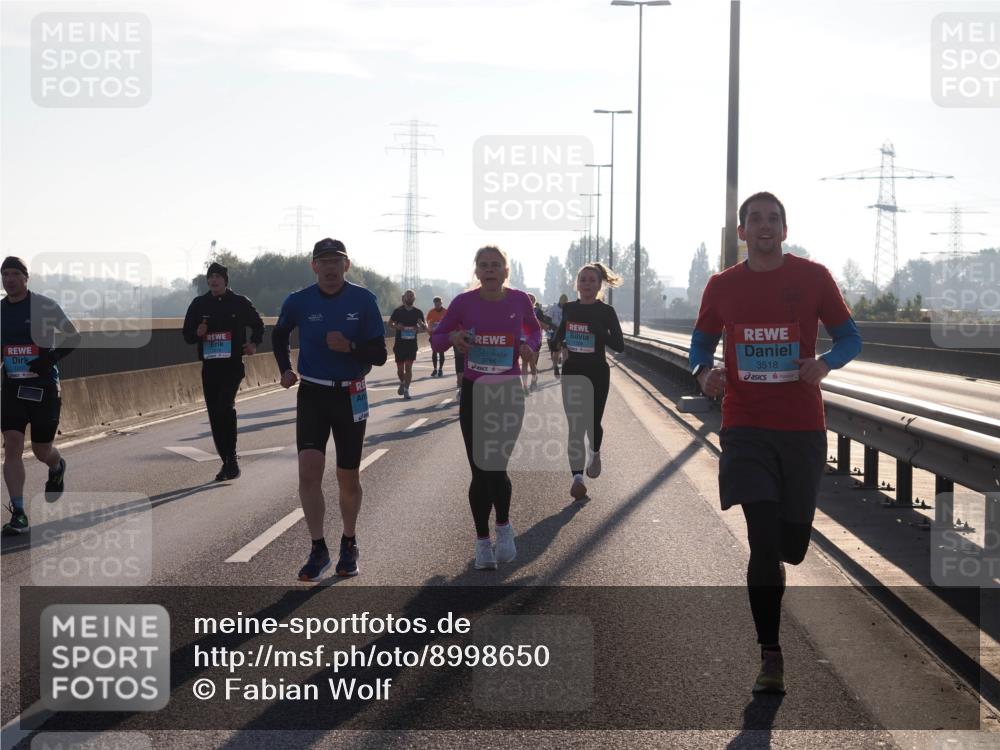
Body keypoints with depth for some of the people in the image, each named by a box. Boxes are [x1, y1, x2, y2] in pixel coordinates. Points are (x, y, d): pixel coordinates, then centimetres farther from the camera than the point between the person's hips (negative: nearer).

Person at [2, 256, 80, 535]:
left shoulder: (45, 306, -6)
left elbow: (73, 337, -1)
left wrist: (50, 358, -14)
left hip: (44, 386, -3)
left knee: (42, 451, 6)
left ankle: (57, 467, 46)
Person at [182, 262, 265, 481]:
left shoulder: (239, 303, 3)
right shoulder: (199, 304, 9)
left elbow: (258, 325, 16)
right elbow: (187, 334, 13)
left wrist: (254, 344, -1)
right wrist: (197, 333, -9)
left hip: (232, 366, -4)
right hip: (209, 367, 4)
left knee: (225, 406, -23)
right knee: (215, 416, 5)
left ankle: (231, 458, -14)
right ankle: (227, 462, 16)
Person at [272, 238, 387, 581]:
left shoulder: (363, 301, -7)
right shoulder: (299, 301, -4)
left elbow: (379, 355, -7)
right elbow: (279, 335, 17)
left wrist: (349, 347, -25)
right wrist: (285, 369, 2)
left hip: (350, 396, 0)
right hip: (311, 395, 0)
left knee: (348, 478, 8)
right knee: (309, 470, -15)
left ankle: (349, 544, 29)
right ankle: (318, 550, -7)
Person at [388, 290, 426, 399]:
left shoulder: (418, 312, 4)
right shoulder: (398, 311, -1)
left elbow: (425, 328, 9)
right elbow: (390, 322, 7)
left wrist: (421, 325, -15)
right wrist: (396, 326, -15)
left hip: (412, 344, 0)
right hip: (399, 343, 0)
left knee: (408, 367, -8)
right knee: (400, 368, 5)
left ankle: (406, 389, -3)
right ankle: (402, 382, 34)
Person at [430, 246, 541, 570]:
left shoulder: (519, 300, -3)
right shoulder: (464, 302, -6)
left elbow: (534, 328, 17)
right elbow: (435, 340, 2)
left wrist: (530, 344, -5)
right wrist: (452, 337, -20)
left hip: (510, 392, 0)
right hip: (474, 393, 0)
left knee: (495, 467, -12)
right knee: (480, 471, 2)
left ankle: (504, 526, 16)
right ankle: (482, 540, 19)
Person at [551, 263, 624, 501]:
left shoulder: (606, 312, -6)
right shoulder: (568, 309, 4)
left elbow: (619, 345, -11)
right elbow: (559, 335, 21)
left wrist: (599, 331, -24)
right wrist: (558, 343, -2)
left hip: (597, 373, -2)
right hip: (572, 372, 2)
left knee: (593, 423, 4)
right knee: (574, 426, -6)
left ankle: (595, 453, 38)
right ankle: (577, 477, -10)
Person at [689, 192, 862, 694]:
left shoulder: (813, 278, 2)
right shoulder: (722, 286, 5)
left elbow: (849, 337, 7)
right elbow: (702, 340, 18)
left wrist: (825, 362, -15)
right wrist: (704, 371, -5)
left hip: (803, 428, 1)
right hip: (746, 427, -1)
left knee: (792, 546, 8)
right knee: (763, 540, -11)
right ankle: (770, 658, -3)